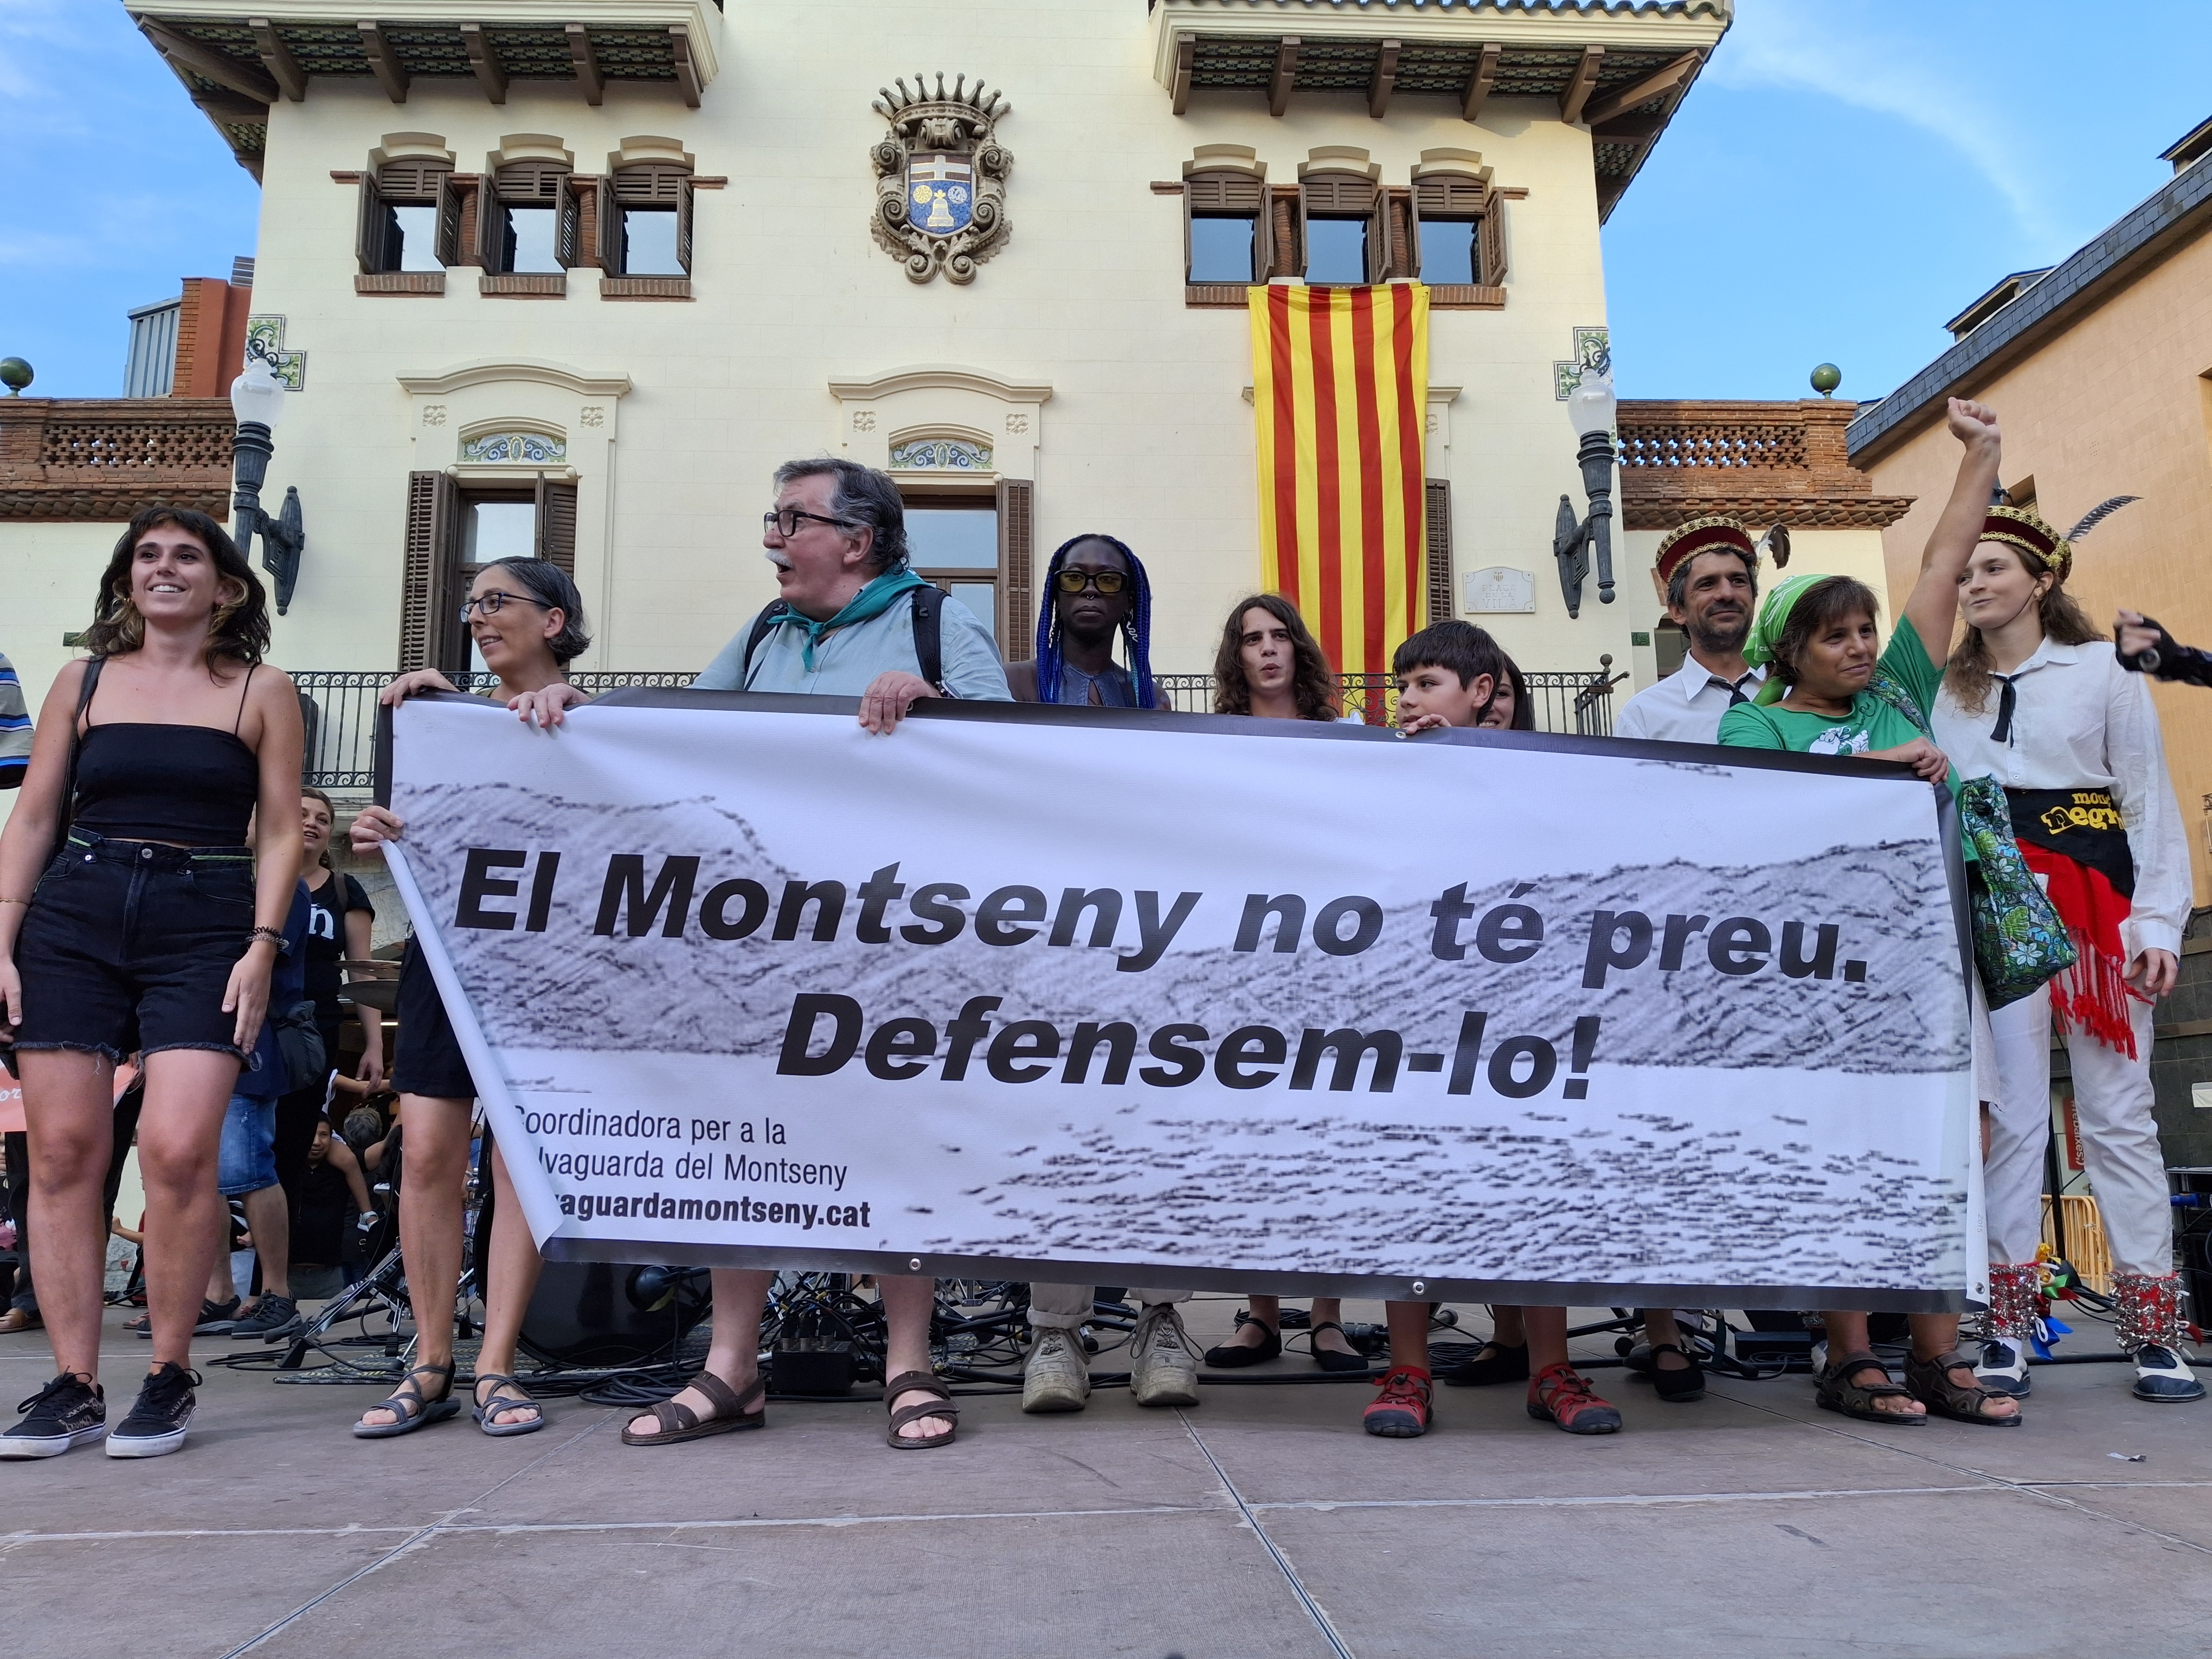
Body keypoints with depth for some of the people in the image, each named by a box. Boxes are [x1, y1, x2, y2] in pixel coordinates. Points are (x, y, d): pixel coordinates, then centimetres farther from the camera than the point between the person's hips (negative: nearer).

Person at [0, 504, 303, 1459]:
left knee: (178, 1149, -15)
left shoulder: (261, 693, 7)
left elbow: (279, 833, 4)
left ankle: (169, 1378, 2)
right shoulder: (84, 682, 13)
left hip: (204, 926, -3)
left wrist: (262, 947, -7)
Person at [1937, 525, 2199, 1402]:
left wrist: (2158, 924, -4)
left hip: (2097, 904, -1)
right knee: (2014, 1112, 0)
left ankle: (2154, 1329, 8)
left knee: (2119, 1113, 0)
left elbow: (2150, 801, 3)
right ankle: (2008, 1325, 6)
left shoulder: (2105, 671, 6)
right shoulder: (1948, 691, 14)